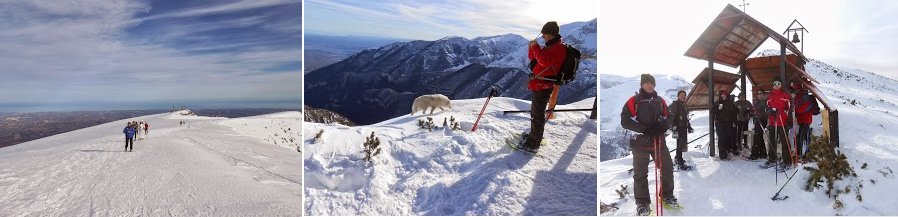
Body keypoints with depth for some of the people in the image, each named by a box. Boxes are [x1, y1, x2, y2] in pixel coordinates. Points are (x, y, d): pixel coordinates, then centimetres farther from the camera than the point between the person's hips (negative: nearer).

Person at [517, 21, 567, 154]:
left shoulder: (559, 48, -14)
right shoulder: (550, 47, 19)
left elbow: (544, 61, -29)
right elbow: (533, 58, 21)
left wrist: (535, 47, -19)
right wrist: (532, 48, 1)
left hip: (543, 86, -11)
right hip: (539, 84, 11)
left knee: (537, 114, -8)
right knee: (535, 112, 23)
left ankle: (533, 144, -4)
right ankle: (534, 135, 39)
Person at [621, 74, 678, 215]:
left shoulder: (660, 101, 9)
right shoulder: (634, 101, -6)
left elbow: (666, 118, 15)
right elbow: (625, 121, -12)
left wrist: (662, 127, -9)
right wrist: (644, 129, -20)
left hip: (659, 141, 4)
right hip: (640, 142, -4)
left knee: (667, 168, 8)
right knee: (640, 174, 1)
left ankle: (667, 195, 29)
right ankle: (642, 203, 13)